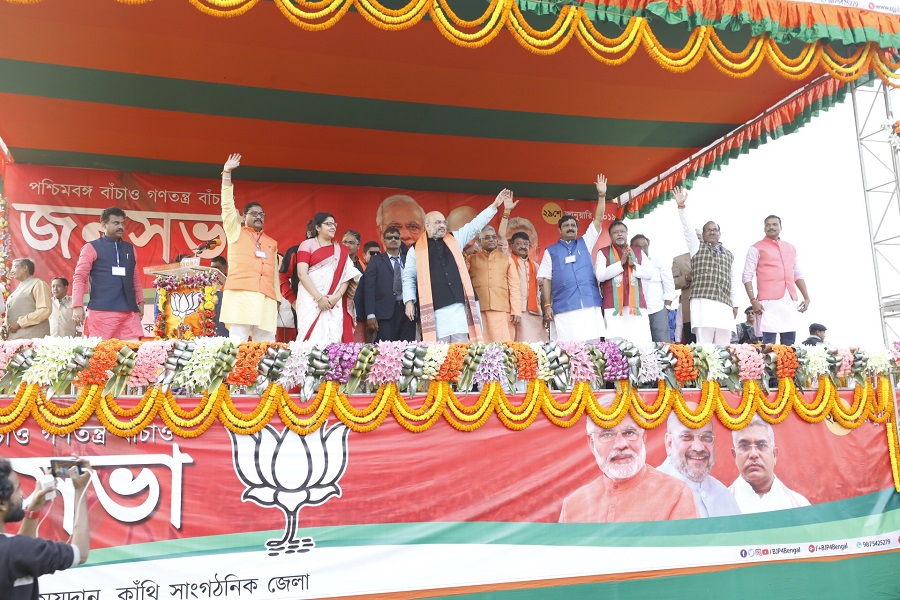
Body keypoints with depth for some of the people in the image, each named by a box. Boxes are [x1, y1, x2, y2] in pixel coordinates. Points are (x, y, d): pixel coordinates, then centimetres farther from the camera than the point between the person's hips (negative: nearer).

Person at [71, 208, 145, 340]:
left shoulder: (130, 249, 18)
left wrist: (140, 301, 16)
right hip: (102, 310, -4)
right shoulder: (91, 248, 4)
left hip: (129, 311, 4)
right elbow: (79, 277, -1)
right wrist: (77, 306, -11)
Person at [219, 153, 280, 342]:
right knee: (238, 343, -12)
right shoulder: (236, 232, 16)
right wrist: (227, 174, 1)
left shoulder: (272, 243, 25)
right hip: (240, 295, -3)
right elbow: (228, 205, 7)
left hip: (266, 299, 4)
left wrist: (277, 298, 15)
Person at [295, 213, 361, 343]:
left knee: (333, 339, -6)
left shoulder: (341, 250, 17)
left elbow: (346, 275, 9)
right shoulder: (307, 245, 6)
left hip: (334, 303, 3)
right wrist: (319, 298, -13)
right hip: (311, 300, -3)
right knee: (312, 337, -11)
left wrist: (337, 296, -9)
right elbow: (302, 274, -4)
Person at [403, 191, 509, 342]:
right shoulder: (416, 249, 9)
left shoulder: (455, 239, 16)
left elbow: (475, 225, 15)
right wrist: (409, 301, 0)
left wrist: (494, 205, 10)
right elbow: (408, 277, 10)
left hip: (459, 304, 3)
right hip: (434, 308, -3)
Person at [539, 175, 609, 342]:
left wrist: (601, 195, 4)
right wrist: (547, 305, -3)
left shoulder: (585, 243, 19)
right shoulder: (550, 251, 14)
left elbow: (598, 220, 12)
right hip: (563, 309, -2)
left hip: (590, 306, 2)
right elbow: (546, 280, 7)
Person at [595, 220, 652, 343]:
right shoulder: (603, 253, 9)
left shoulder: (638, 252, 19)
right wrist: (621, 263, -10)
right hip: (614, 305, -3)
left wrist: (633, 265, -5)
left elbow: (648, 274, 11)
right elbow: (600, 275, -5)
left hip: (637, 304, 3)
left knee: (641, 340, -4)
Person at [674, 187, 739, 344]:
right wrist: (681, 206, -12)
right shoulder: (697, 247, 14)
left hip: (724, 305, 4)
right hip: (703, 302, -4)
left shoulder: (728, 254, 25)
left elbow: (732, 281, 24)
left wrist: (735, 304, 19)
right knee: (704, 347, -12)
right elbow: (687, 227, 0)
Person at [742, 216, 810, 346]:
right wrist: (753, 301, -13)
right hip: (768, 301, -5)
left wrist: (806, 297, 15)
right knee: (769, 343, -9)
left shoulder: (791, 248, 20)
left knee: (790, 343, 3)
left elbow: (798, 275, 25)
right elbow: (747, 277, -2)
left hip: (789, 301, 5)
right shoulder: (756, 249, 4)